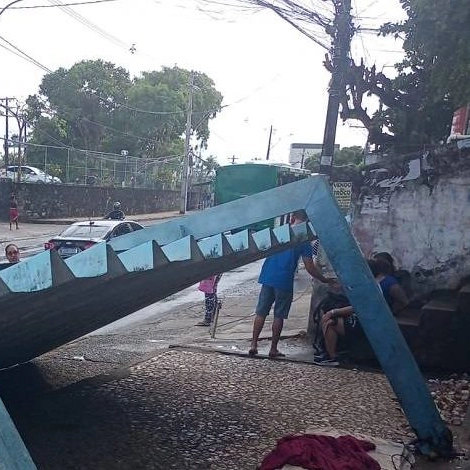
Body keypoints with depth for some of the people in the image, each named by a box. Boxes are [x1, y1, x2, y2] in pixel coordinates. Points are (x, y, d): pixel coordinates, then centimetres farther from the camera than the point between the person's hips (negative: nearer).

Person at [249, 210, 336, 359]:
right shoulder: (303, 241, -4)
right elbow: (310, 267, -5)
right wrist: (325, 280, 7)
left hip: (268, 278, 3)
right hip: (284, 282, -3)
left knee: (261, 312, 9)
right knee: (279, 316, 6)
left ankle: (253, 345, 8)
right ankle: (273, 349, 9)